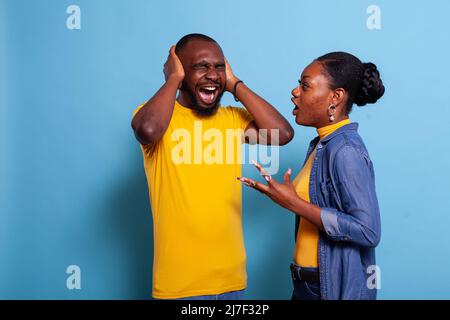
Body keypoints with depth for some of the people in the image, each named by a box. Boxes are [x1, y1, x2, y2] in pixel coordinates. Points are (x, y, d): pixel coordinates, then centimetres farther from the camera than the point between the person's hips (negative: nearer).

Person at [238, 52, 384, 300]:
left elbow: (368, 231, -25)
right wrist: (278, 193, 5)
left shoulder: (345, 150, -20)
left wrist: (294, 204, -24)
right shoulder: (323, 144, 6)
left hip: (335, 286, -8)